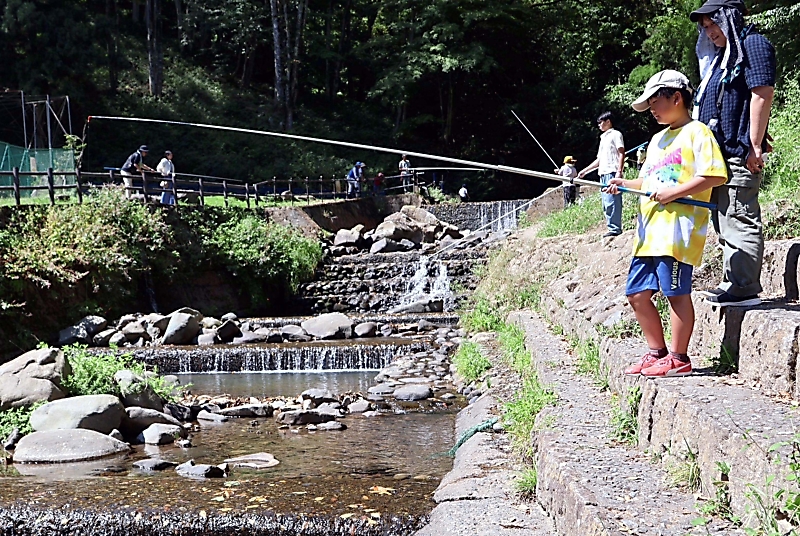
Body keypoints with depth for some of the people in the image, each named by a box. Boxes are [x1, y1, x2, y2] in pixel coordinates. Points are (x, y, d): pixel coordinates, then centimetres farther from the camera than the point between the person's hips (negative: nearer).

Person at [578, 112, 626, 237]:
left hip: (612, 173, -9)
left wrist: (619, 172, -18)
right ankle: (612, 227, 7)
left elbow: (621, 154, -7)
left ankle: (615, 228, -15)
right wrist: (585, 171, 24)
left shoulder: (615, 134, 2)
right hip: (603, 174, 9)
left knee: (611, 201, -14)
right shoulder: (603, 138, 27)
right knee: (606, 203, 5)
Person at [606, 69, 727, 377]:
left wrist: (673, 192, -18)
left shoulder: (697, 132, -4)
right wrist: (624, 184, 12)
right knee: (637, 293, 8)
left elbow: (715, 176, -14)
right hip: (649, 232, 9)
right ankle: (657, 352, 19)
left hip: (678, 228, -9)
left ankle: (679, 358, 3)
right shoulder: (657, 139, 25)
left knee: (677, 293, -5)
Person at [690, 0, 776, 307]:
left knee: (740, 221, -11)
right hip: (719, 154, 11)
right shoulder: (721, 56, 23)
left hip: (739, 154, -11)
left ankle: (744, 288, -10)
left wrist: (755, 146, -20)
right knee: (725, 222, 13)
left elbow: (762, 94, -15)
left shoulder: (752, 45, -5)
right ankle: (733, 283, 19)